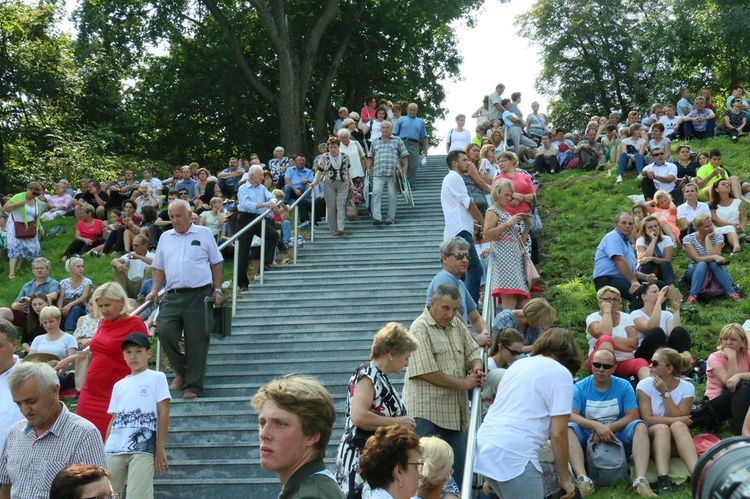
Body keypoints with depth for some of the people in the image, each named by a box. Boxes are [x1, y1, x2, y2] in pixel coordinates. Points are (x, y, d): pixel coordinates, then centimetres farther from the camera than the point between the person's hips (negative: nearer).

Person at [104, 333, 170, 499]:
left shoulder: (157, 378, 6)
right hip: (114, 450, 5)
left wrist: (160, 448, -6)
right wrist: (104, 450, 11)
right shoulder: (119, 385, 20)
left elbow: (163, 413, 1)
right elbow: (114, 419, 19)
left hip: (143, 449, -5)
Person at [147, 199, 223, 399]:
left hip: (199, 295, -3)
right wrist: (154, 291, 7)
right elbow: (159, 268, 19)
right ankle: (181, 372, 12)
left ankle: (193, 386, 6)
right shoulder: (165, 237, 16)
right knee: (164, 331, -12)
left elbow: (216, 263, 8)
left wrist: (217, 289, 1)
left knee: (196, 341, -3)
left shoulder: (204, 234, 7)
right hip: (173, 296, 3)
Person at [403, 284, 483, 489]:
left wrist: (477, 368, -7)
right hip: (427, 412, -8)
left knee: (458, 469, 11)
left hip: (454, 411, 8)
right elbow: (427, 372, -18)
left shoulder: (457, 324, 12)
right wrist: (463, 384, -12)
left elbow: (472, 353, 18)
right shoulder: (420, 328, -12)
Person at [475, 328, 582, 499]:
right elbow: (558, 433, -6)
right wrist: (565, 479, 5)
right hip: (513, 454, -8)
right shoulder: (561, 373, 0)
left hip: (484, 444, 8)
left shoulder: (519, 364, 23)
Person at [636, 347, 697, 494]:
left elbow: (678, 417, -13)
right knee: (662, 428, -33)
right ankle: (663, 481, -48)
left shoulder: (687, 388, -3)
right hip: (652, 437, -1)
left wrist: (665, 393, -17)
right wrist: (680, 420, -18)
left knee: (678, 426, -32)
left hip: (676, 442, 1)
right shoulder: (645, 385, -6)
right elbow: (647, 419, -14)